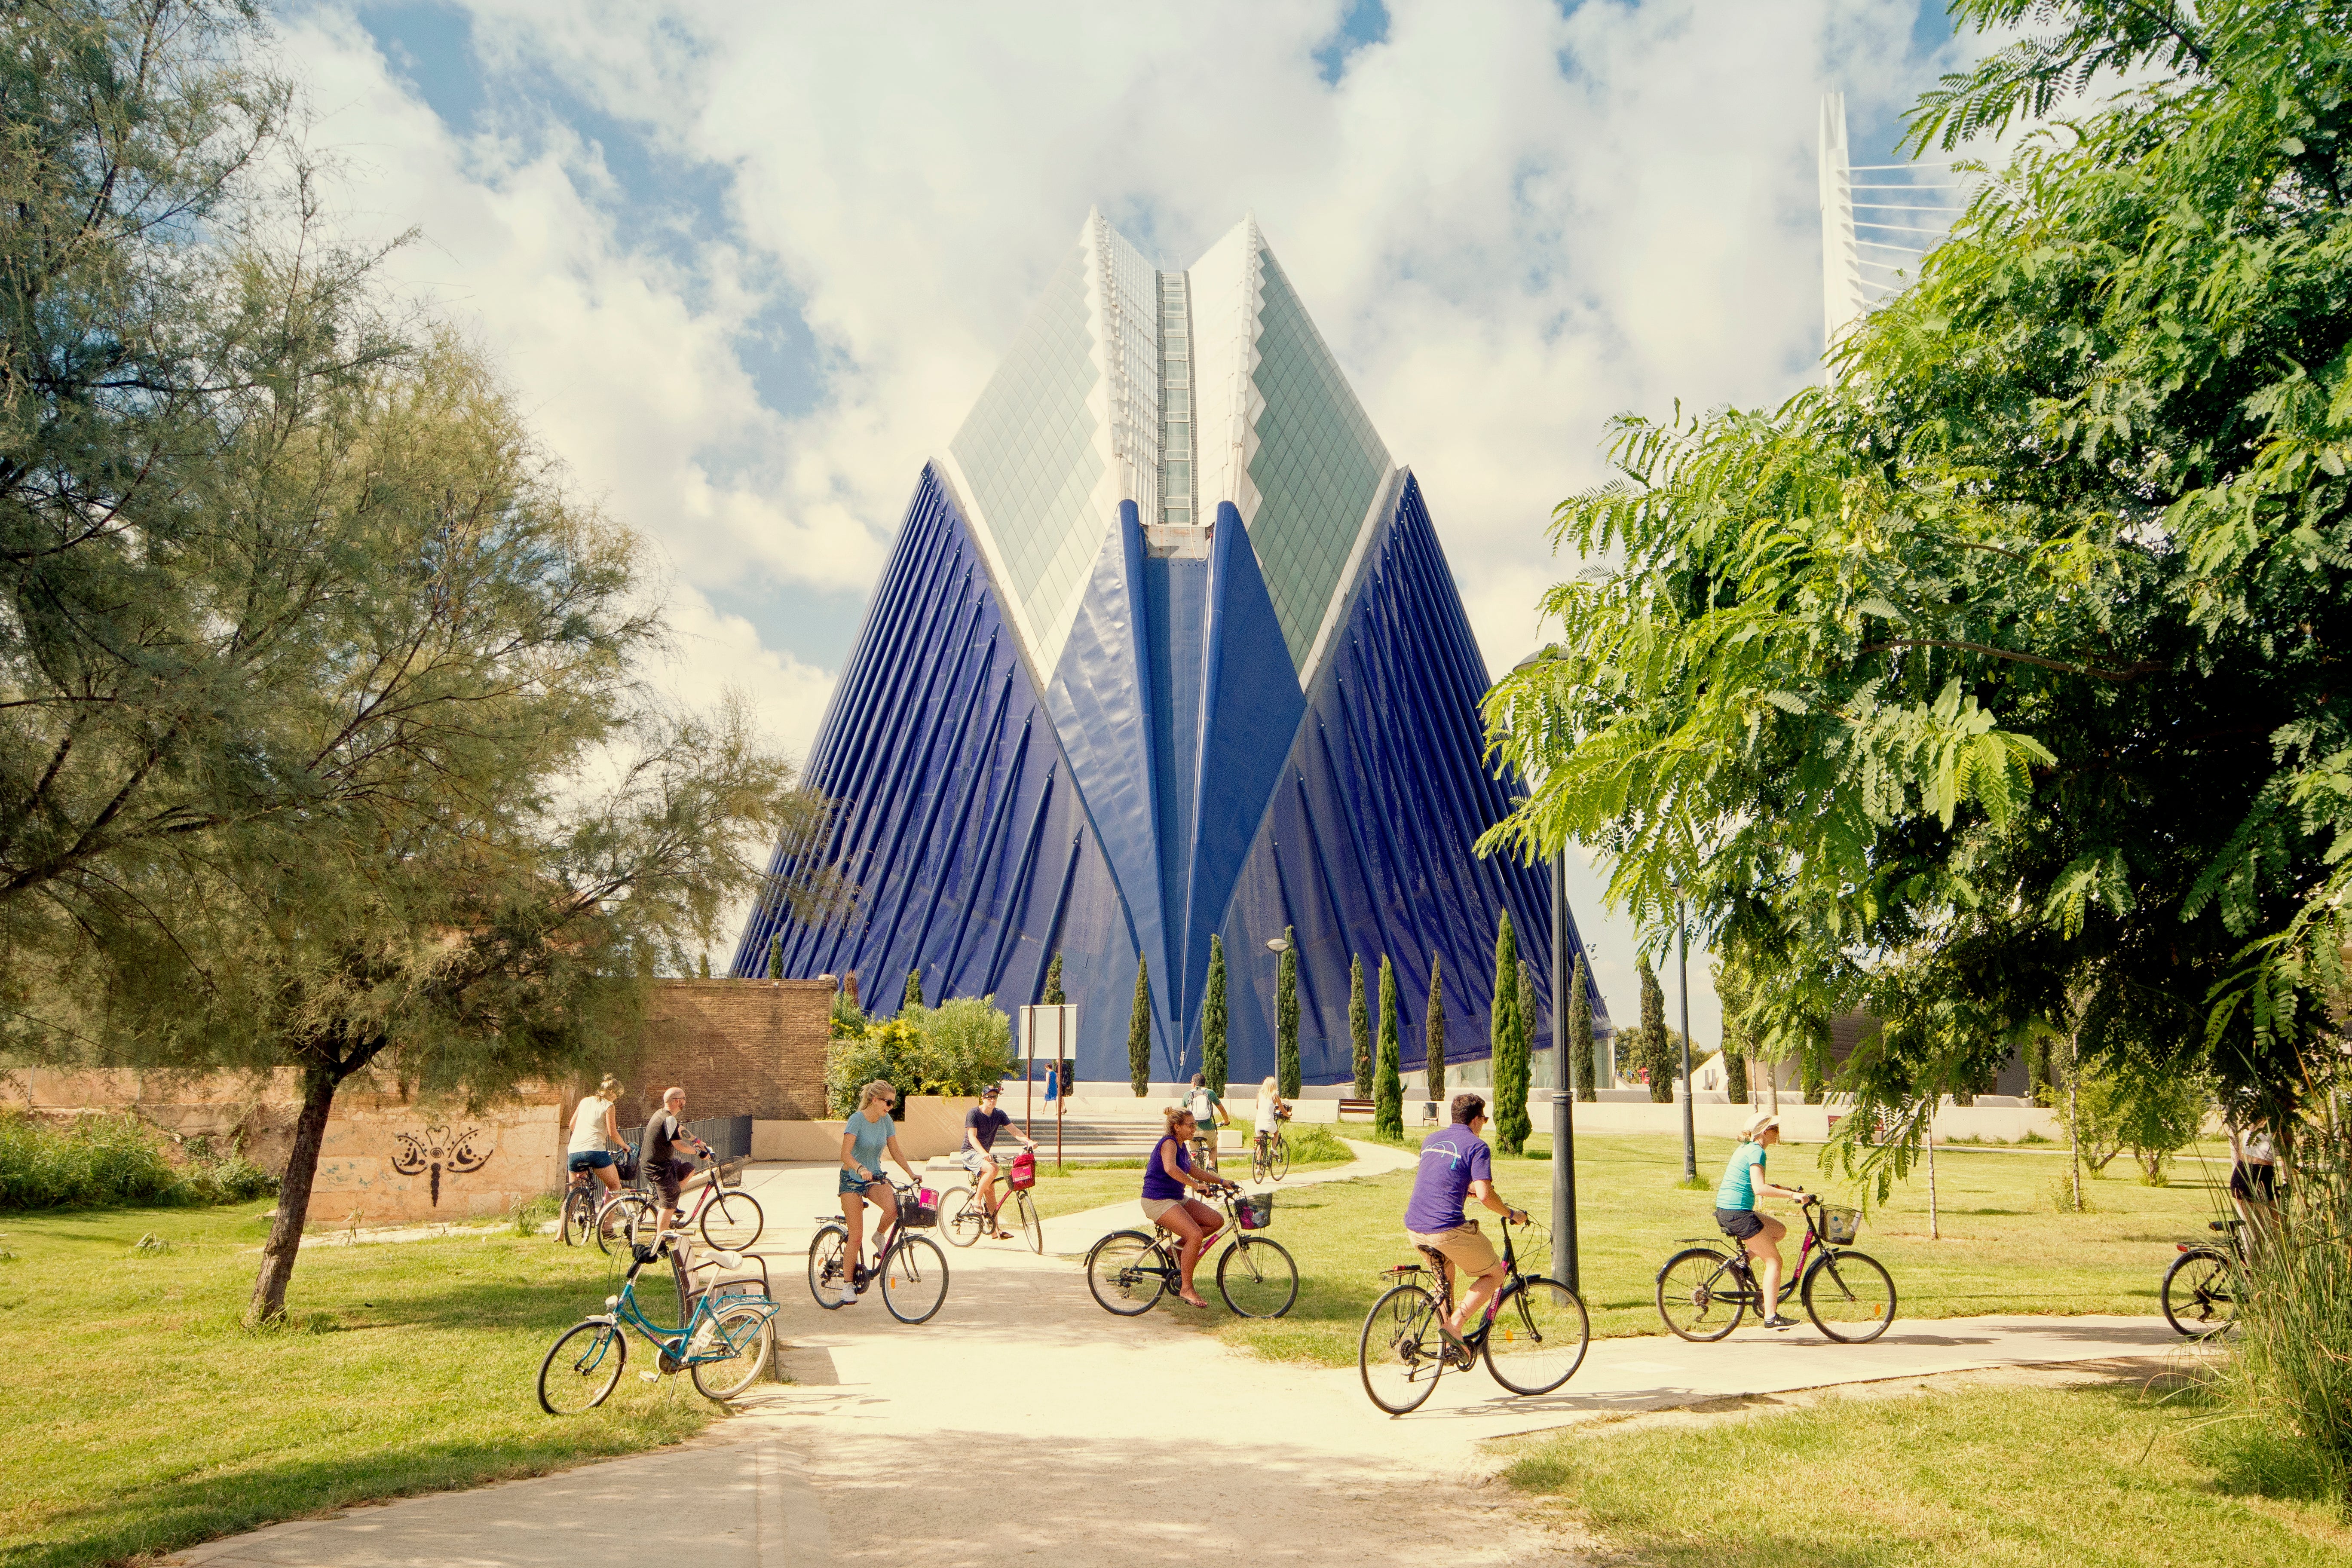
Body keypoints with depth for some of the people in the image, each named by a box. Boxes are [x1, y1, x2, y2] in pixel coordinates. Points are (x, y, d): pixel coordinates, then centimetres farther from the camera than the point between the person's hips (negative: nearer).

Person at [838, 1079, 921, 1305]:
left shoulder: (887, 1121, -2)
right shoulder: (857, 1119, -19)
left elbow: (895, 1151, 8)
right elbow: (845, 1154, -30)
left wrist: (912, 1174, -1)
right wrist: (861, 1169, -48)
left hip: (875, 1177, 4)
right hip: (852, 1179, -4)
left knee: (893, 1207, -29)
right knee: (856, 1235, -7)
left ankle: (880, 1236, 2)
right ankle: (848, 1284, 8)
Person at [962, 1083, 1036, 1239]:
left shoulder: (999, 1115, 1)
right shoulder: (973, 1114, -16)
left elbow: (1014, 1131, -6)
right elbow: (972, 1137, -24)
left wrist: (1028, 1142, -25)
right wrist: (983, 1153, -41)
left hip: (985, 1153, 6)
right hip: (971, 1153, -6)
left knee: (990, 1191, 3)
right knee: (993, 1168, -33)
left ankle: (996, 1229, 7)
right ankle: (977, 1199, -17)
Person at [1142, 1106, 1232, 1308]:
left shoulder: (1182, 1146, 13)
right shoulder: (1169, 1143, -17)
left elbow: (1192, 1171, 27)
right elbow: (1170, 1169, -36)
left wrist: (1221, 1182, 23)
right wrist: (1197, 1185, -37)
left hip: (1177, 1199, 10)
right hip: (1158, 1201, -10)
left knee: (1217, 1221, -1)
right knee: (1196, 1235, -25)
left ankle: (1178, 1248, 10)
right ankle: (1186, 1289, -16)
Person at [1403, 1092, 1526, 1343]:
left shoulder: (1430, 1140, 19)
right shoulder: (1477, 1146, -3)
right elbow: (1485, 1195, -13)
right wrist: (1511, 1214, 3)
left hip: (1414, 1228, 7)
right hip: (1447, 1229, -7)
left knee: (1447, 1270, 34)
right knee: (1494, 1275, 13)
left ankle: (1450, 1341, 28)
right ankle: (1455, 1325, -3)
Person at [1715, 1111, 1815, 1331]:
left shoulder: (1746, 1148, 16)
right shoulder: (1756, 1152, -13)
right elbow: (1759, 1189, -24)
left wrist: (1782, 1189, 23)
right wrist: (1792, 1195, -23)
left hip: (1725, 1212, 9)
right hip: (1737, 1213, -9)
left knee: (1780, 1231, 20)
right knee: (1774, 1261, -2)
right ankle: (1771, 1317, -3)